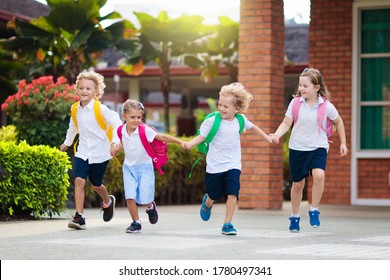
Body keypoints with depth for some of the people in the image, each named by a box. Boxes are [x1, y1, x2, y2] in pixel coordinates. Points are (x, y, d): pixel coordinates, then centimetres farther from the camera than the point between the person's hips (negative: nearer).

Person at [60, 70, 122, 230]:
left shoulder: (101, 109, -15)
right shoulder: (75, 109, 2)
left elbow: (117, 124, -17)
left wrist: (115, 142, -26)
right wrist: (67, 142, 30)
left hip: (100, 153, -3)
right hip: (82, 152, 4)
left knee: (96, 185, 9)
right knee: (79, 181, -13)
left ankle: (108, 202, 43)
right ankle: (79, 217, -13)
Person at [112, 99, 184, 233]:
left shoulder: (145, 131, -17)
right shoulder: (122, 130, -4)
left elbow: (163, 137, -18)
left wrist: (181, 143, -23)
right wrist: (116, 149, 6)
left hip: (144, 167, -3)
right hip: (129, 167, 3)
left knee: (145, 199, -6)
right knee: (130, 197, -10)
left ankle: (151, 207, 32)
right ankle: (136, 222, 8)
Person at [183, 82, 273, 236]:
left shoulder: (240, 120, 1)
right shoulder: (212, 121, -10)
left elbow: (252, 127, 21)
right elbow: (202, 136, -9)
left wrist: (267, 137, 29)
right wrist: (190, 143, -28)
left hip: (233, 164, 2)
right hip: (215, 165, -2)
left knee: (232, 193, -14)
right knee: (215, 195, 11)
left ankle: (227, 224, -6)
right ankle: (207, 203, 49)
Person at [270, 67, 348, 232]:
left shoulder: (326, 106, -7)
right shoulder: (295, 103, -5)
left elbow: (338, 122, 9)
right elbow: (286, 123, -3)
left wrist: (343, 143, 11)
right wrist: (277, 135, -21)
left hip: (318, 147, -1)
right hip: (297, 148, 1)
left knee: (319, 175, -27)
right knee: (297, 183, 9)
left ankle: (314, 210, -10)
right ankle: (294, 217, 29)